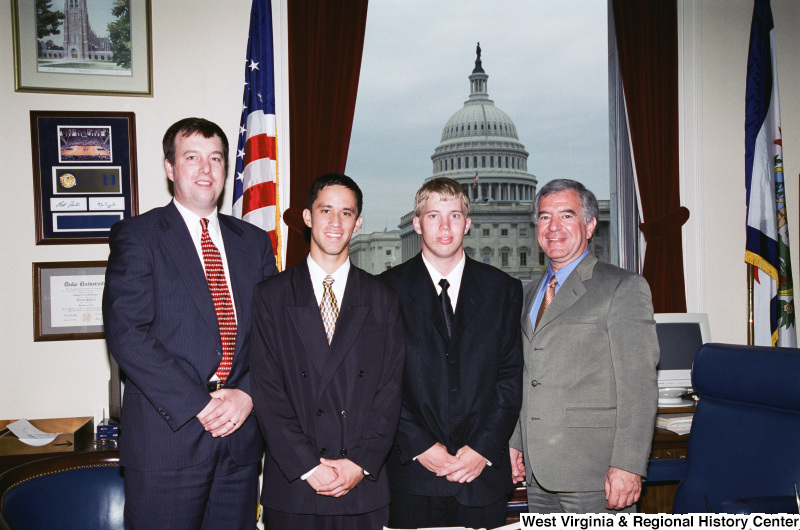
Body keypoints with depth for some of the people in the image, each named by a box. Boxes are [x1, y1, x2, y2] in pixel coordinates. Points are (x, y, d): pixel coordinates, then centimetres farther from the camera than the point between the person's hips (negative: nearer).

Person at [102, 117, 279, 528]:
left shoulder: (254, 241, 12)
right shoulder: (135, 236, -1)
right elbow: (126, 334, -11)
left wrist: (247, 393, -9)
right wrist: (198, 405, -16)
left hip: (240, 435, 4)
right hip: (166, 436, -4)